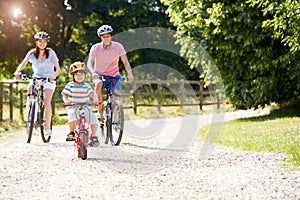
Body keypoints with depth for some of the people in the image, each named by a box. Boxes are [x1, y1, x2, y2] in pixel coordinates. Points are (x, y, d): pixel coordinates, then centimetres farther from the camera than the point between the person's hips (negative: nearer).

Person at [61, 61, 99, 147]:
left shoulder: (86, 86, 6)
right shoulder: (70, 85, 1)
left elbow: (92, 94, -4)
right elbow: (65, 95, -2)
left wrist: (95, 100, -25)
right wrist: (66, 101, -24)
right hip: (73, 107, -2)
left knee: (93, 117, -22)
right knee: (72, 114, -37)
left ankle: (94, 136, -3)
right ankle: (71, 132, -18)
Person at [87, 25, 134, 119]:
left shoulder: (118, 46, -9)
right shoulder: (96, 48, -11)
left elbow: (125, 62, -15)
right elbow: (89, 62, -23)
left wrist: (130, 74, -34)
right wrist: (93, 72, -44)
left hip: (114, 76, 1)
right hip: (99, 75, -1)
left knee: (116, 93, -21)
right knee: (98, 84, -35)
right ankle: (100, 111, -26)